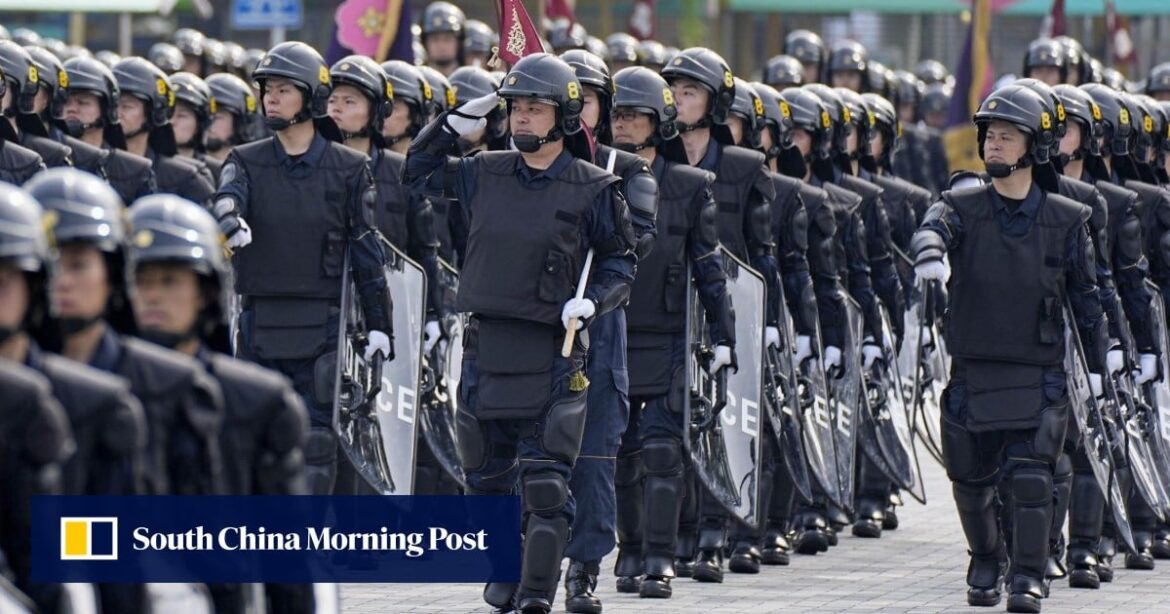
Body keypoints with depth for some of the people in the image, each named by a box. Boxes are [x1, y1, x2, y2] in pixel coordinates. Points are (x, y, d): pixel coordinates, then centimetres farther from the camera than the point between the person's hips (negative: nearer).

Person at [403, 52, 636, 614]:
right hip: (485, 346, 4)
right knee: (487, 478, 11)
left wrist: (590, 302, -13)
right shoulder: (485, 174, 8)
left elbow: (619, 262, 5)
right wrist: (458, 122, 9)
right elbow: (418, 171, 23)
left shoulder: (592, 189, -3)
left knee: (545, 484, -8)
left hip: (550, 353, -4)